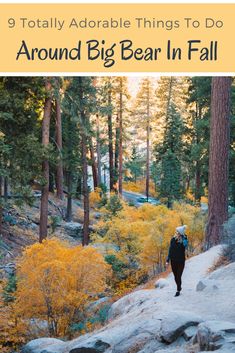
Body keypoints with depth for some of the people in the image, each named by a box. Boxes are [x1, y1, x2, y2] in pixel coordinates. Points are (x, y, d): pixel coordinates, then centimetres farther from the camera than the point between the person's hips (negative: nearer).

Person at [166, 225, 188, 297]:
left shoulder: (184, 240, -10)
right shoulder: (173, 239, -2)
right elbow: (170, 250, 4)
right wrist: (168, 260, 3)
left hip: (180, 261, -3)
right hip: (173, 261, 3)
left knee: (178, 276, -3)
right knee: (175, 276, 13)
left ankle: (178, 290, 12)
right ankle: (179, 287, 36)